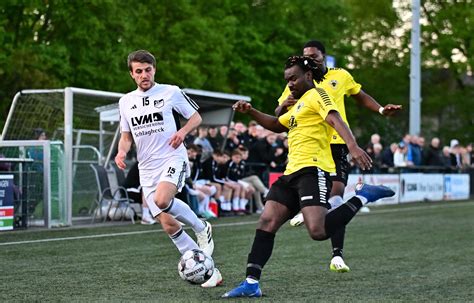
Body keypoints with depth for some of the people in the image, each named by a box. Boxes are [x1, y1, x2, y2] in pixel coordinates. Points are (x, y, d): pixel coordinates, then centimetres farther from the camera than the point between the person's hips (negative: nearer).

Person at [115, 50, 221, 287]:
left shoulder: (171, 92, 0)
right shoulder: (126, 101, 12)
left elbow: (196, 117, 9)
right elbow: (126, 136, 19)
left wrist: (183, 131, -11)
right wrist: (122, 151, -3)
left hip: (173, 159, -5)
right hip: (147, 169, 5)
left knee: (161, 200, -33)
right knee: (168, 225, -3)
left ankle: (202, 228, -6)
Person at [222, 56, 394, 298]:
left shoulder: (316, 95, 0)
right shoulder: (299, 105, 28)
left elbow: (335, 120, -17)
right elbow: (276, 125, 43)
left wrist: (352, 146, -35)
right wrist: (250, 111, 29)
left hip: (313, 170, -9)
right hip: (292, 172, 9)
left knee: (318, 231, -25)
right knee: (266, 222, -1)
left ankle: (362, 197, -6)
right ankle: (251, 283, -1)